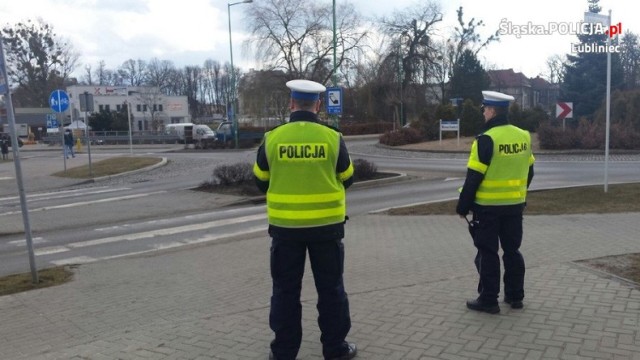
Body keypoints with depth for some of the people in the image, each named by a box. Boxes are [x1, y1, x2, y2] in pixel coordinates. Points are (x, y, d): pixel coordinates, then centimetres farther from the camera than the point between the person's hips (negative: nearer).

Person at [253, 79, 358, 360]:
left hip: (285, 226, 0)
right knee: (330, 288, 13)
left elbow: (261, 182, 6)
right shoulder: (333, 138, -7)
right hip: (326, 224, 0)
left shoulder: (272, 138, -5)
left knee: (286, 290, 12)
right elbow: (346, 179, 6)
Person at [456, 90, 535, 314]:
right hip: (515, 206, 7)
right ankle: (515, 296, 25)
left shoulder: (486, 139, -18)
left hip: (488, 207, -6)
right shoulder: (523, 137, 5)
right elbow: (529, 172, 14)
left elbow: (473, 178, -17)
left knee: (487, 253, 3)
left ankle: (488, 300, 9)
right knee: (512, 250, 16)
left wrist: (462, 206, -8)